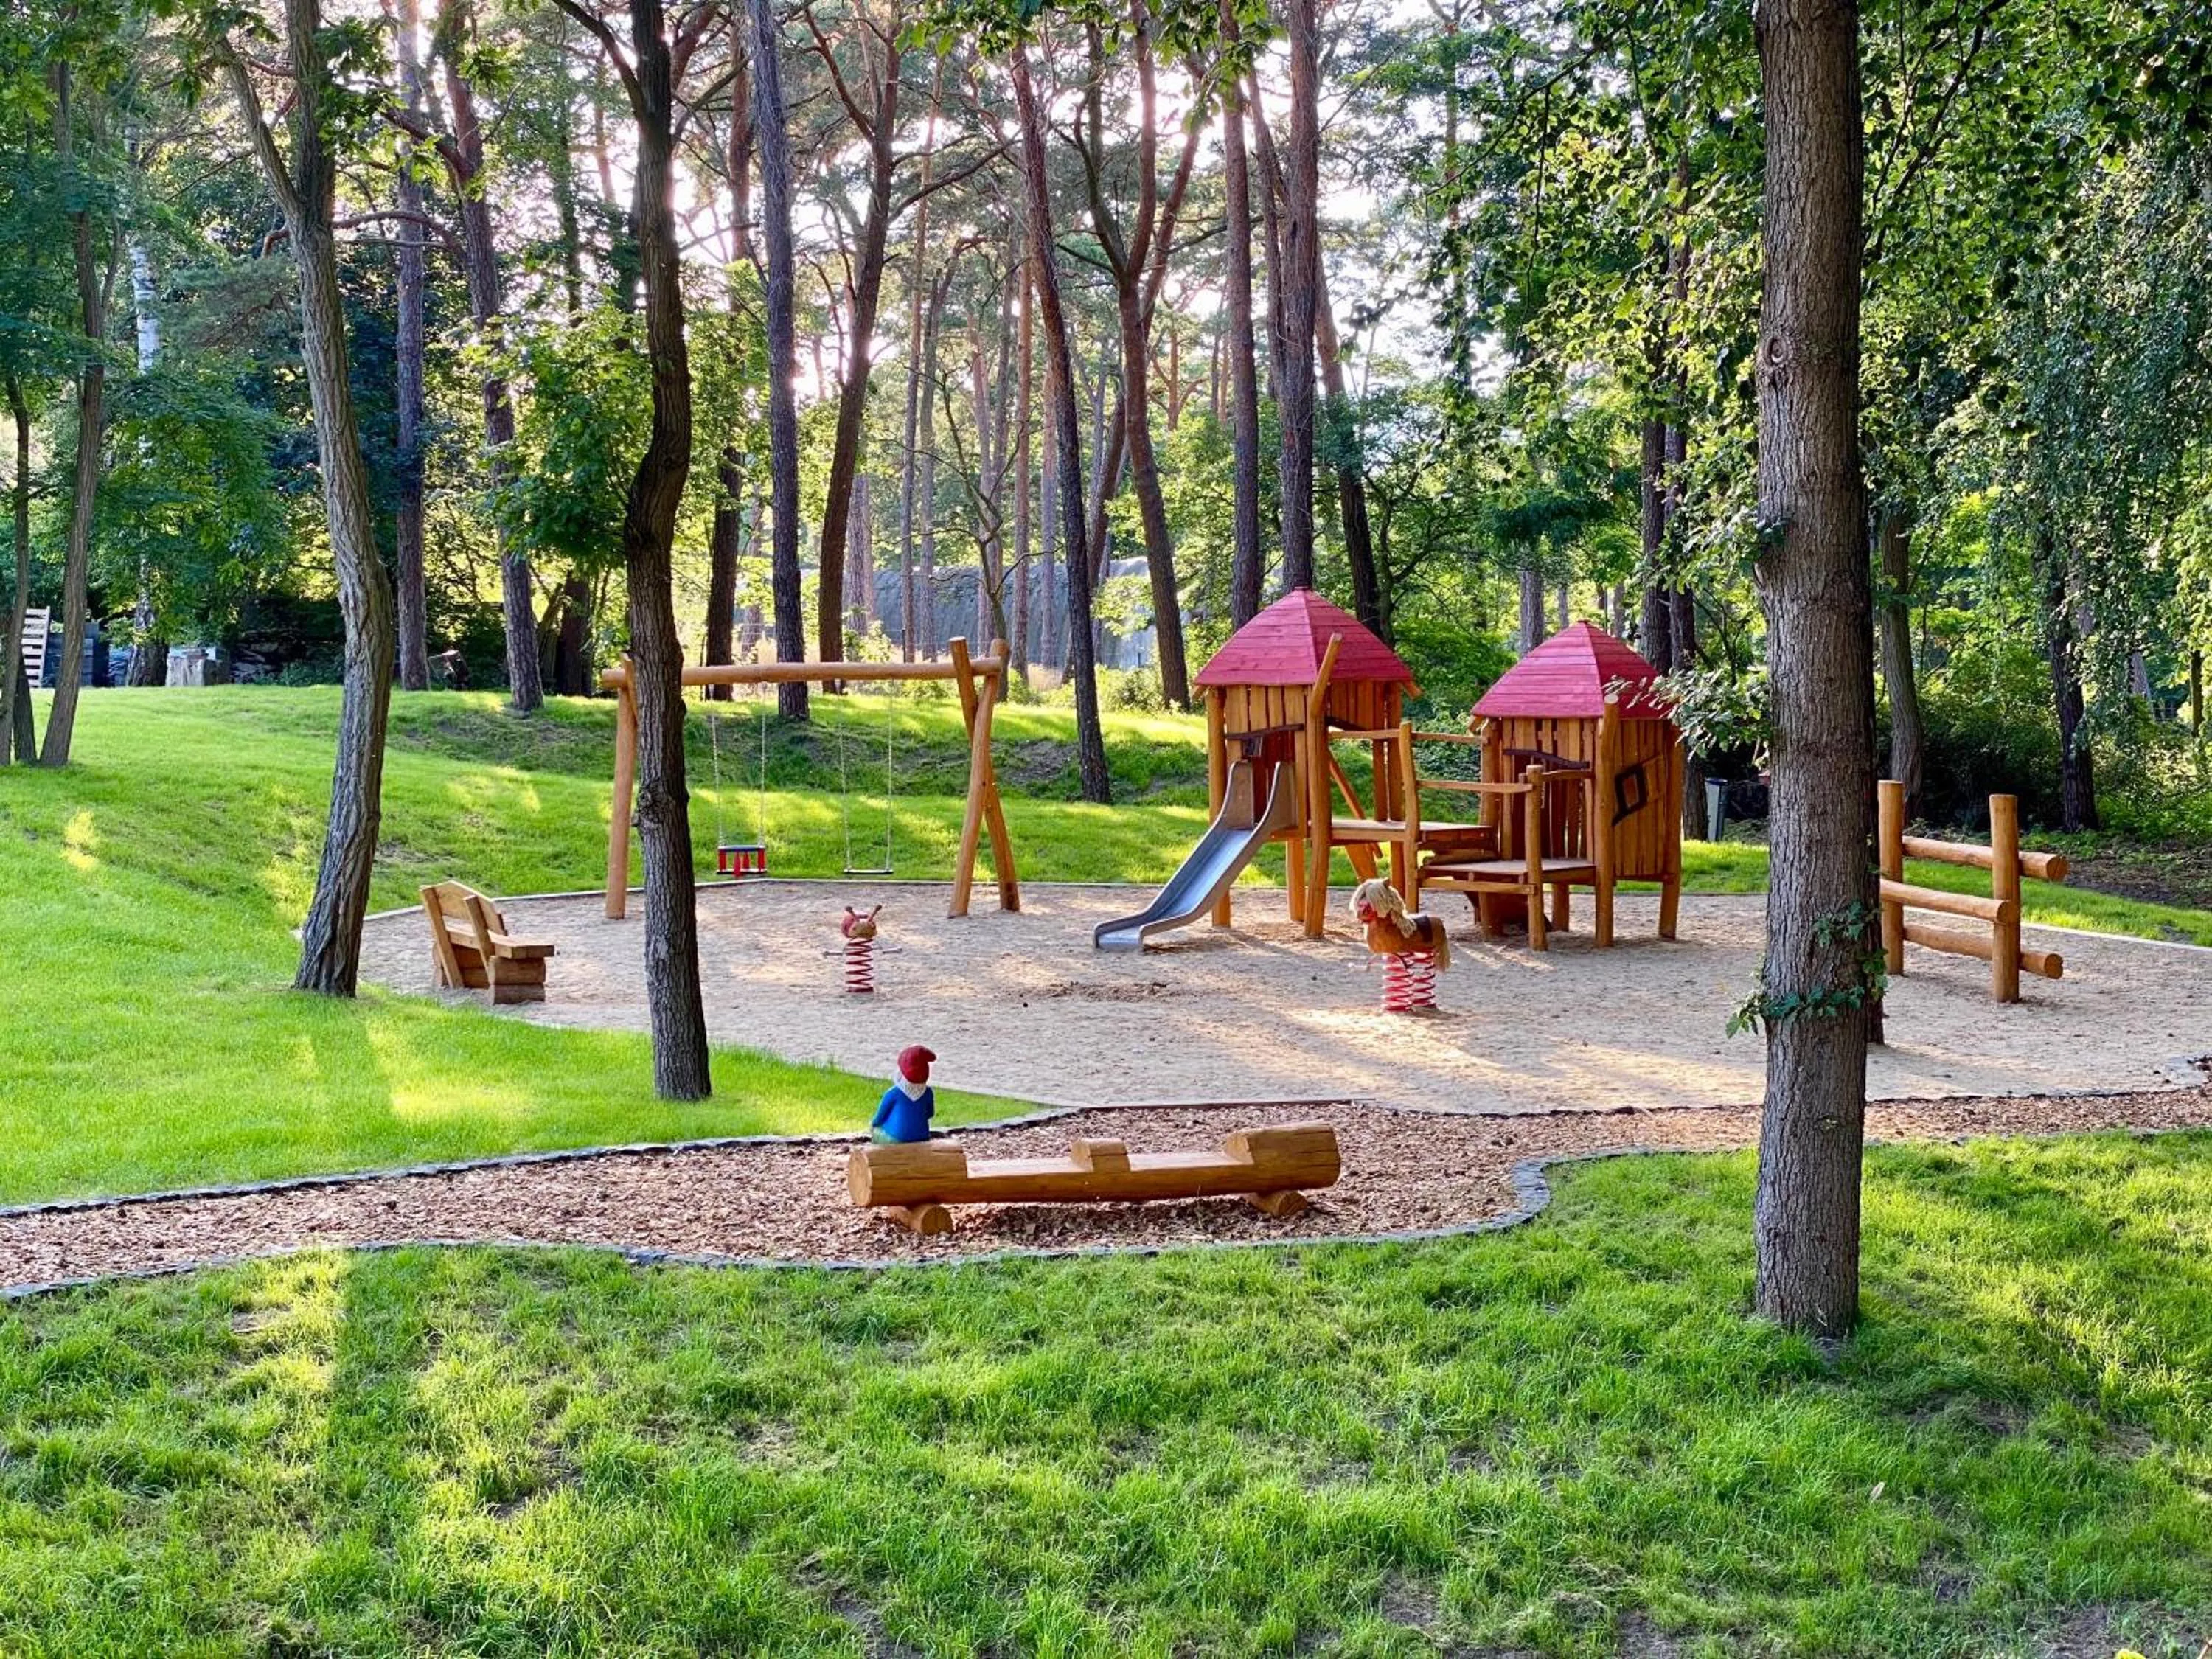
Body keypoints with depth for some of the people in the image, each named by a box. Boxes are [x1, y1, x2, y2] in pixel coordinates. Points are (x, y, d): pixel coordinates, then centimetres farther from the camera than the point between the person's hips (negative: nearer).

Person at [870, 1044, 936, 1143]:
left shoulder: (893, 1094, -19)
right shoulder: (928, 1093, -10)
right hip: (921, 1139, 3)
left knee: (874, 1129, 26)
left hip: (895, 1140, -3)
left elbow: (880, 1117, -7)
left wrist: (873, 1124, 14)